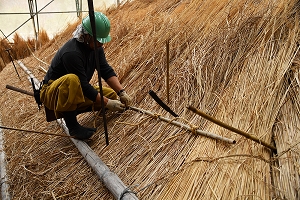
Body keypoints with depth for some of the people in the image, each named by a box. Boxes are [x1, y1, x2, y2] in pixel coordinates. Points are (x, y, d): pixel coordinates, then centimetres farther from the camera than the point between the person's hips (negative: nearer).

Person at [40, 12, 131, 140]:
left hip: (78, 92, 8)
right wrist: (107, 103, -26)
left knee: (112, 94, -4)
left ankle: (71, 110, 7)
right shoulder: (71, 53, -30)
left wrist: (122, 92, -16)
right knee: (72, 80, -41)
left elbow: (107, 71, -5)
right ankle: (71, 124, -23)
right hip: (52, 93, -8)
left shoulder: (95, 47, -4)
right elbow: (83, 86, -29)